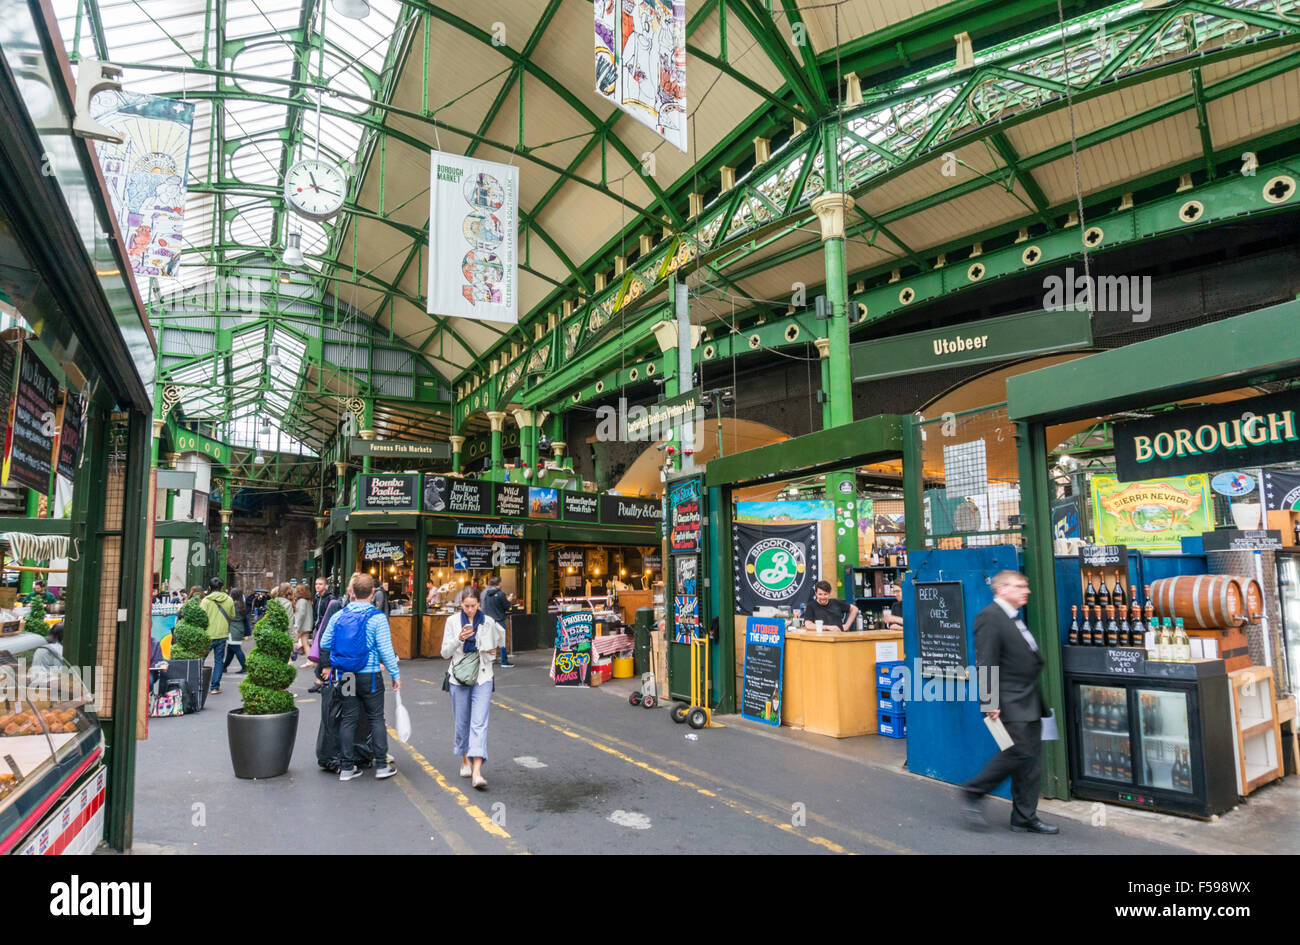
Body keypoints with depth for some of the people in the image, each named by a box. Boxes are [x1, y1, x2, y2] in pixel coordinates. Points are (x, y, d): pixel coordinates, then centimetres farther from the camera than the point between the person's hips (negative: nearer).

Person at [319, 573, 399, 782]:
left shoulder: (339, 616, 2)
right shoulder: (377, 617, -13)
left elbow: (324, 644, 10)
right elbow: (386, 650, -14)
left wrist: (326, 665, 26)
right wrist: (396, 675, -5)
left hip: (345, 676, 4)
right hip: (369, 676, -4)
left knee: (348, 719, 11)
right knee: (376, 718, 7)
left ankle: (347, 768, 16)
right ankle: (382, 765, 10)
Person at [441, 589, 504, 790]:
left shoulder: (488, 622, 1)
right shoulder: (453, 621, 0)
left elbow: (501, 635, 20)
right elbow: (445, 653, -2)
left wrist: (493, 649, 4)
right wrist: (459, 639, -17)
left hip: (482, 678, -1)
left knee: (479, 723, -11)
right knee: (462, 723, 8)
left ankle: (476, 772, -17)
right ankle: (465, 761, 31)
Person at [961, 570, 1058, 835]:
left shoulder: (1015, 618, 18)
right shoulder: (989, 617, -13)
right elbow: (986, 663, -19)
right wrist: (990, 702, -23)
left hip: (1029, 701, 10)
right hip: (1011, 703, -9)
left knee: (1031, 760, 10)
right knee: (1020, 751, -13)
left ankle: (1025, 818, 18)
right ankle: (974, 792, 3)